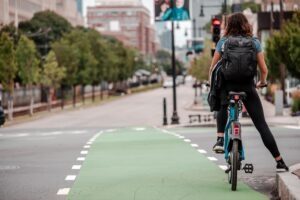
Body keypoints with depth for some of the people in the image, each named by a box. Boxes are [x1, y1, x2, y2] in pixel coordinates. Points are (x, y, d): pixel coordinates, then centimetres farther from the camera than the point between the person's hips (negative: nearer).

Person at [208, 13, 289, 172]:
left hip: (228, 86, 0)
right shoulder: (254, 42, 4)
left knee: (222, 108, 31)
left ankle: (220, 139, 7)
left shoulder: (223, 42, 5)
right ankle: (279, 162, 2)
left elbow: (212, 69, 5)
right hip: (248, 86, 0)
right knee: (261, 124, 5)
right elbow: (264, 69, 2)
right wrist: (262, 83, 22)